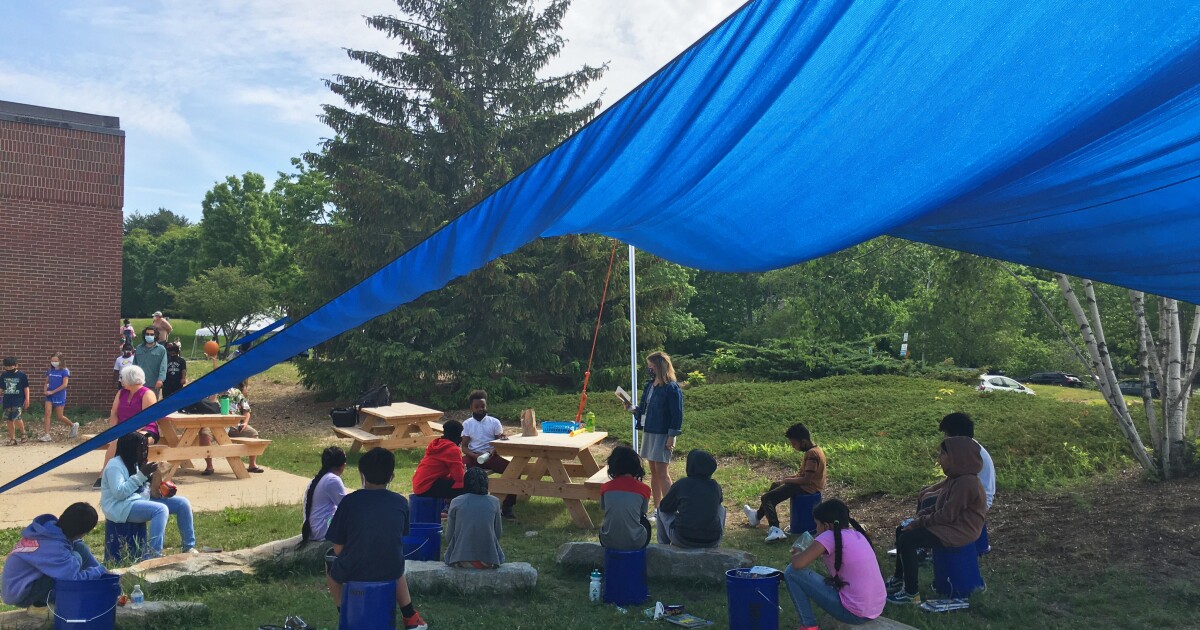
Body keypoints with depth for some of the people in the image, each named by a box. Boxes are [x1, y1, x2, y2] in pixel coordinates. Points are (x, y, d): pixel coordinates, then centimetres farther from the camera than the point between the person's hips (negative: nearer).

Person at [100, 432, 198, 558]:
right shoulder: (115, 465, -14)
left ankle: (189, 547, 4)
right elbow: (119, 493, -26)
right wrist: (141, 475, -23)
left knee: (182, 503, -1)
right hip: (121, 507, -9)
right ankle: (153, 556, -39)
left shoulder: (136, 463, 13)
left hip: (142, 500, 9)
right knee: (161, 509, -34)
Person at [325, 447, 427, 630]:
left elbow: (338, 549, -6)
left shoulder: (349, 501, -11)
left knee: (329, 562, 32)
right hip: (390, 571, 2)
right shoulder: (401, 502, -4)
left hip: (352, 572, -2)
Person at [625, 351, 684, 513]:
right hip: (648, 432, 8)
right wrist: (632, 409, -4)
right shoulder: (649, 386, 10)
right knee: (653, 471, 12)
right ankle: (657, 510, 20)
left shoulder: (672, 388, -13)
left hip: (663, 434, -8)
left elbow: (677, 414, -14)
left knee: (662, 472, -6)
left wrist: (671, 437, -17)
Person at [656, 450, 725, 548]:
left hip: (683, 540, -2)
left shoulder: (681, 484, -4)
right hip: (712, 542, 2)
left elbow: (664, 507, 9)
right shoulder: (716, 487, 3)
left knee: (661, 511, 23)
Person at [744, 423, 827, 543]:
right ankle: (758, 515, 42)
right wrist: (792, 477, 6)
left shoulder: (811, 454, -24)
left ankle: (775, 530, -28)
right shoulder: (815, 449, 6)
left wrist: (787, 480, -14)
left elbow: (806, 480, -27)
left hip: (807, 488, -11)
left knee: (766, 498, -12)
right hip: (811, 485, 11)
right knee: (775, 486, 30)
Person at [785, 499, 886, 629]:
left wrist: (797, 554, 5)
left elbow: (798, 564, -16)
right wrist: (820, 553, 19)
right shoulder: (857, 534, 10)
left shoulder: (830, 536, -12)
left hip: (855, 613, -8)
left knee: (792, 573, -3)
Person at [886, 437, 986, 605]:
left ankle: (911, 593, -10)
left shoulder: (966, 483, -24)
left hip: (959, 531, -11)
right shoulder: (957, 476, 8)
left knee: (907, 540, -20)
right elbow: (942, 506, 16)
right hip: (952, 522, 11)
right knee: (902, 530, 11)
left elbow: (947, 515, -25)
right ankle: (899, 579, 22)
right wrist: (921, 515, 3)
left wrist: (920, 522, -16)